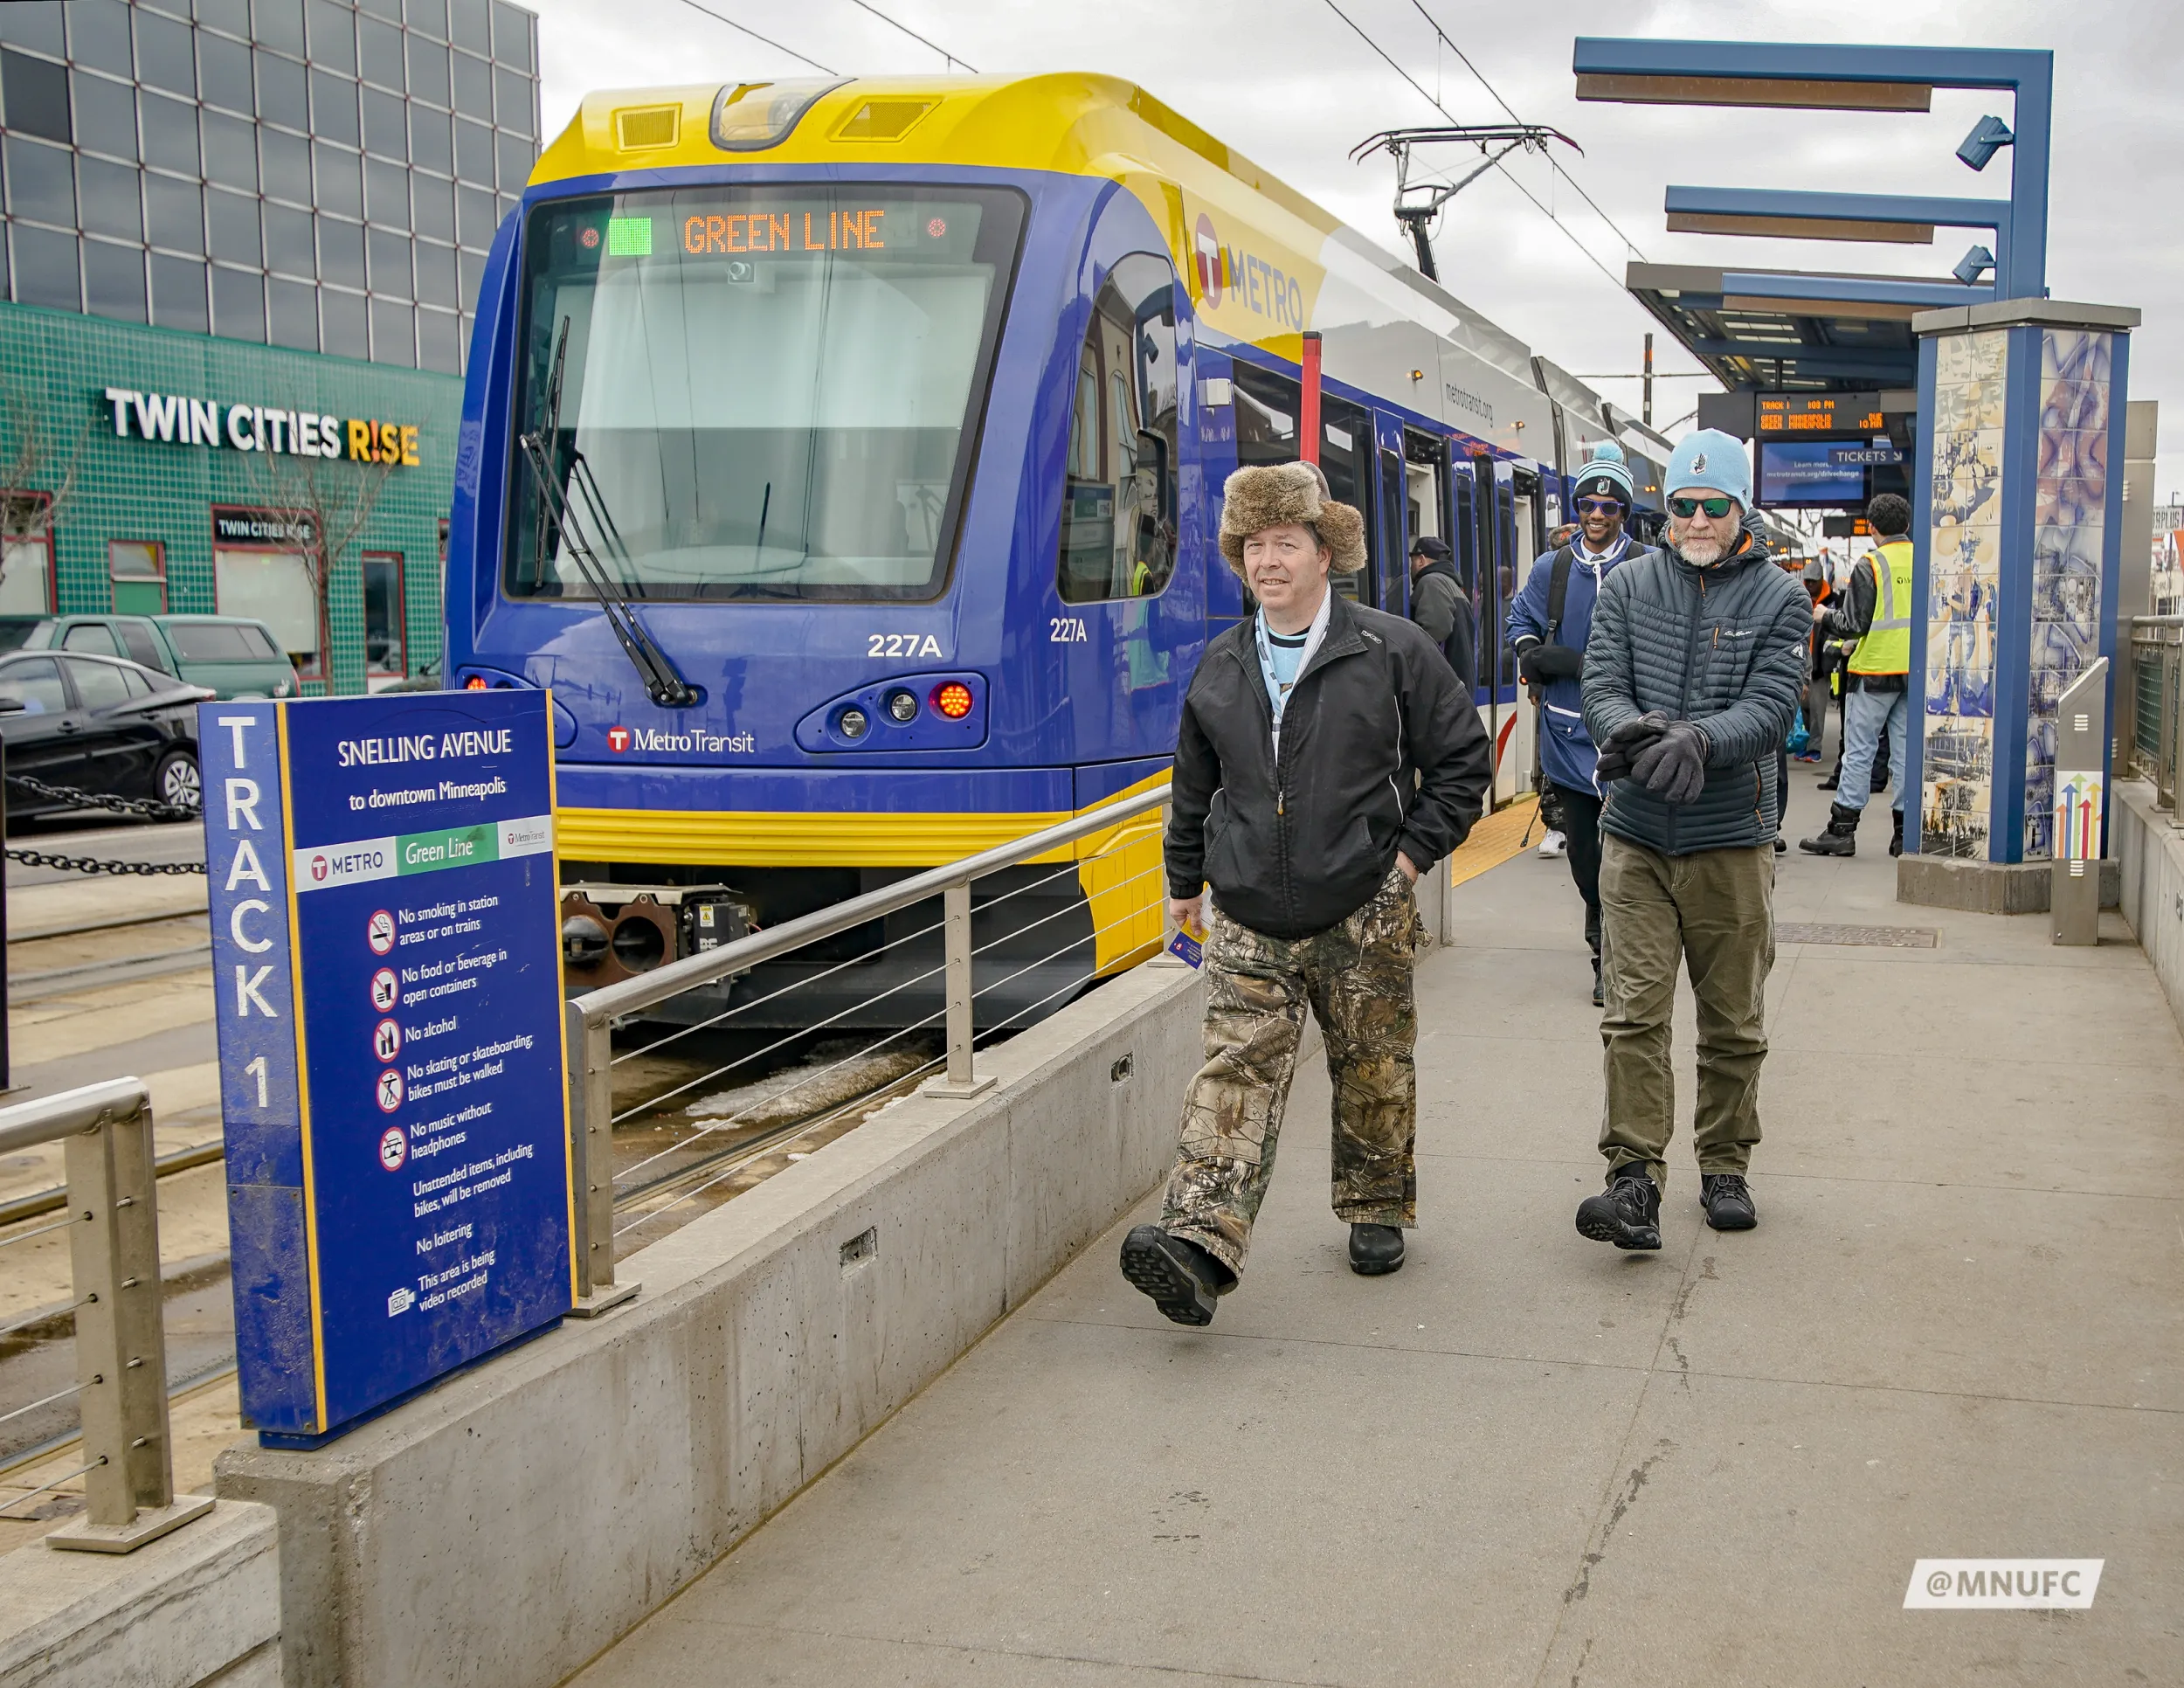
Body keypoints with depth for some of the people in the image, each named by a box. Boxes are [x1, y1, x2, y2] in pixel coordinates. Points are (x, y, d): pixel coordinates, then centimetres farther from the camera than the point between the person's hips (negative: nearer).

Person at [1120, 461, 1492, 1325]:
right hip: (1247, 919, 2)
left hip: (1362, 914, -2)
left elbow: (1464, 755, 3)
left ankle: (1375, 1211, 31)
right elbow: (1195, 782, 21)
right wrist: (1184, 878, 22)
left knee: (1373, 1072, 10)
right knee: (1236, 1069, -9)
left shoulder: (1392, 651, -2)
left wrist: (1414, 848, -3)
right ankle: (1199, 1243, -18)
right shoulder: (1221, 665, 9)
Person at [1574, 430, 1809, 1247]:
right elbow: (1601, 686, -3)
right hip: (1636, 835, 0)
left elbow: (1772, 704, -10)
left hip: (1732, 839, 0)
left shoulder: (1780, 598, 2)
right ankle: (1635, 1179, -3)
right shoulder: (1627, 587, 7)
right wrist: (1630, 729, -27)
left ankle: (1725, 1167, 27)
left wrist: (1699, 739, -30)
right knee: (1633, 1014, -6)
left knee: (1734, 1021, 11)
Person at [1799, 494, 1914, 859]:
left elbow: (1855, 625, -10)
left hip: (1875, 671, -5)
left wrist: (1825, 617, 8)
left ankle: (1842, 829, 0)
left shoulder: (1870, 565, -10)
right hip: (1916, 671, 5)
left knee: (1859, 750, 0)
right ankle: (1905, 833, 9)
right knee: (1907, 752, 8)